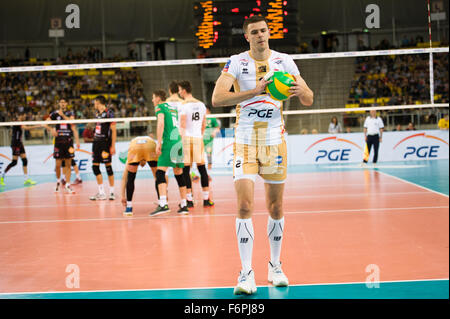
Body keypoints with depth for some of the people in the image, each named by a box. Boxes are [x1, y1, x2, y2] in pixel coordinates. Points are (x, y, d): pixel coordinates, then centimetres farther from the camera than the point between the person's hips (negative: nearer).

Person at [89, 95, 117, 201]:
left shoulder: (109, 113, -9)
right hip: (96, 142, 8)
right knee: (95, 166, 5)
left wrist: (113, 146, -15)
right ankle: (101, 193, 10)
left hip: (105, 143, -8)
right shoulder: (97, 113, 14)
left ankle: (112, 192, 5)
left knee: (108, 166, -4)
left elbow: (113, 130, -11)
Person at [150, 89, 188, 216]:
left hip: (169, 142, -7)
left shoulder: (160, 107, 2)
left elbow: (161, 123, -13)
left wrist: (158, 143, -16)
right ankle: (184, 205, 11)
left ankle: (163, 204, -28)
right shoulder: (173, 108, 23)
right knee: (179, 174, 11)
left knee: (160, 172, -13)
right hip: (179, 142, 7)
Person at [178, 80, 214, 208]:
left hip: (186, 137, -5)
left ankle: (189, 200, -1)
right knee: (202, 167, 8)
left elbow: (182, 125, -12)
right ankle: (206, 199, 8)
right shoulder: (201, 104, 10)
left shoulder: (183, 105, -7)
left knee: (186, 169, 0)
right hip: (198, 137, 5)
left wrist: (181, 137, -4)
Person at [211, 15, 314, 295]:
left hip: (275, 141, 2)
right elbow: (217, 98, -16)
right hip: (245, 142, -2)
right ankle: (247, 274, -7)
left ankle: (275, 266, 24)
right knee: (245, 206, -12)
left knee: (276, 209, 7)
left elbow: (309, 100, 4)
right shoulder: (236, 62, -2)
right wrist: (254, 91, -27)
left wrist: (301, 90, -20)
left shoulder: (284, 61, 4)